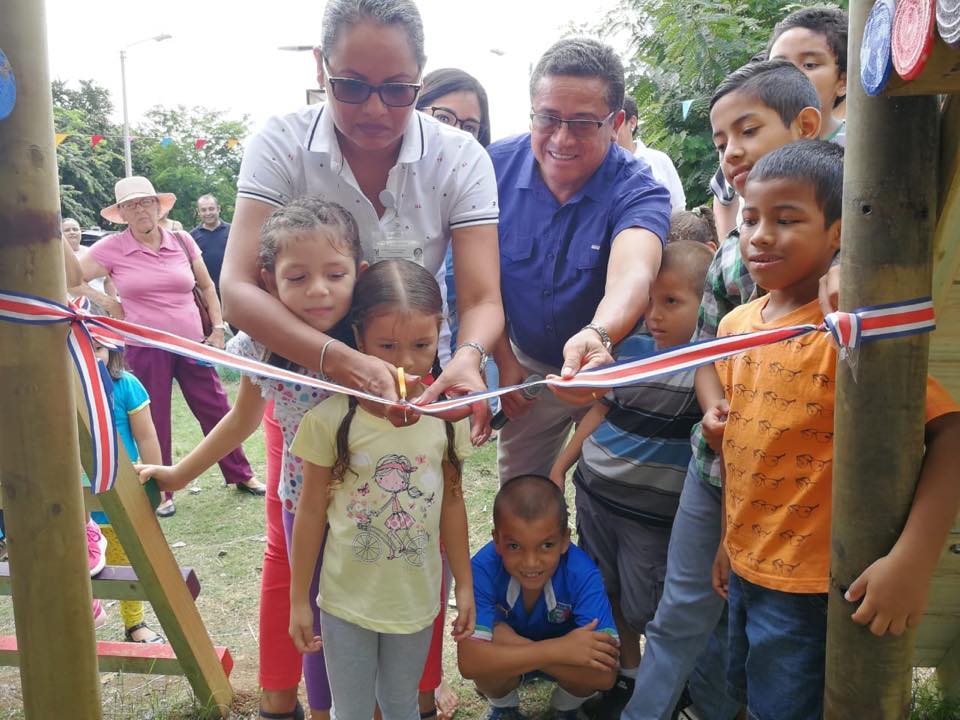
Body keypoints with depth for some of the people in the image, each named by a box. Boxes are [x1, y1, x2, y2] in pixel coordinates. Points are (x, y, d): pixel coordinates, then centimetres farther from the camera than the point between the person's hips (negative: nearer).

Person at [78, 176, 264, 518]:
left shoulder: (182, 241, 2)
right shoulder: (111, 248, -4)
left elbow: (206, 286, 11)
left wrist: (218, 329, 5)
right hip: (144, 349, -1)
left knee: (216, 410, 8)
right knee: (154, 420, 8)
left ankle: (241, 474, 24)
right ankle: (161, 491, 23)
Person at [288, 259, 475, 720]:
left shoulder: (446, 416, -9)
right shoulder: (332, 419, -18)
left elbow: (452, 503, 2)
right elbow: (311, 513, -8)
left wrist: (465, 585, 7)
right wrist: (298, 601, -2)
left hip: (417, 600, 2)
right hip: (347, 602, -2)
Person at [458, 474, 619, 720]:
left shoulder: (583, 574, -32)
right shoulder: (483, 569, -32)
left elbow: (605, 673, -38)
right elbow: (469, 662, -39)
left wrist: (514, 642, -41)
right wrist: (556, 650, -45)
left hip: (564, 651, 0)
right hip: (504, 665, 0)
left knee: (592, 661, -32)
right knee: (496, 634, -33)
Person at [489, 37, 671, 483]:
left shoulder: (637, 191, -24)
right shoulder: (497, 165, -15)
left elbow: (633, 274, -45)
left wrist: (598, 336, -65)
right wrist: (504, 359, -6)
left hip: (614, 367, -2)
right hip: (526, 365, 2)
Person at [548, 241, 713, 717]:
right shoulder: (630, 349, 1)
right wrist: (560, 466, 12)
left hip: (653, 511, -5)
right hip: (594, 490, 5)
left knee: (645, 610, 7)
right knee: (606, 591, 18)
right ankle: (628, 674, 41)